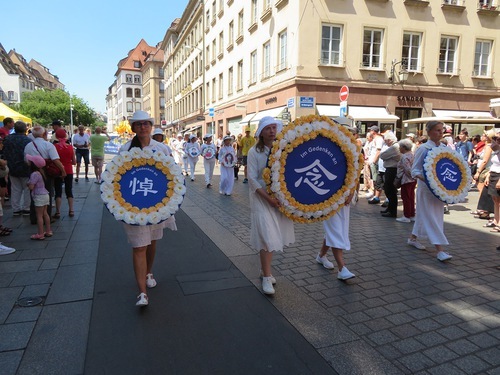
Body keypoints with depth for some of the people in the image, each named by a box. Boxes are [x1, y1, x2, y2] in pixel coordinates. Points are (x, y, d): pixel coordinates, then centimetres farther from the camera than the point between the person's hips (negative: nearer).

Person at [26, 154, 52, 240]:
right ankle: (48, 231, 21)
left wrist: (27, 183, -1)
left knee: (39, 215, -2)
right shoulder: (40, 172, 9)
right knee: (45, 213, 15)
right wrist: (30, 183, 10)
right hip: (45, 195, 9)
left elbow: (31, 187, -19)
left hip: (39, 197, -9)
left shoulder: (34, 174, -19)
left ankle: (40, 234, 2)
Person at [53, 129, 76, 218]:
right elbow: (74, 162, 1)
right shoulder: (70, 147, -3)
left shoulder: (54, 147, -10)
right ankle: (71, 210, 12)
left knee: (58, 191, 5)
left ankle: (58, 212, 4)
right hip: (69, 172, 2)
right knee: (69, 191, 13)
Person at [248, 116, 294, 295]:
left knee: (273, 237, 11)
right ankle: (266, 277, 5)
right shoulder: (254, 152, -7)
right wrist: (269, 198, -18)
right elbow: (252, 179, -11)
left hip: (280, 197, 4)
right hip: (262, 198, -4)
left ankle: (266, 271, 28)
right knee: (267, 238, -7)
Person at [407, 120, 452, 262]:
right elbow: (415, 170, -9)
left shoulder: (445, 148, 8)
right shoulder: (423, 148, -9)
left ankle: (413, 238, 31)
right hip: (426, 187, -6)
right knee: (431, 217, -6)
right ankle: (439, 249, -5)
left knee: (424, 214, 15)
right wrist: (424, 178, -26)